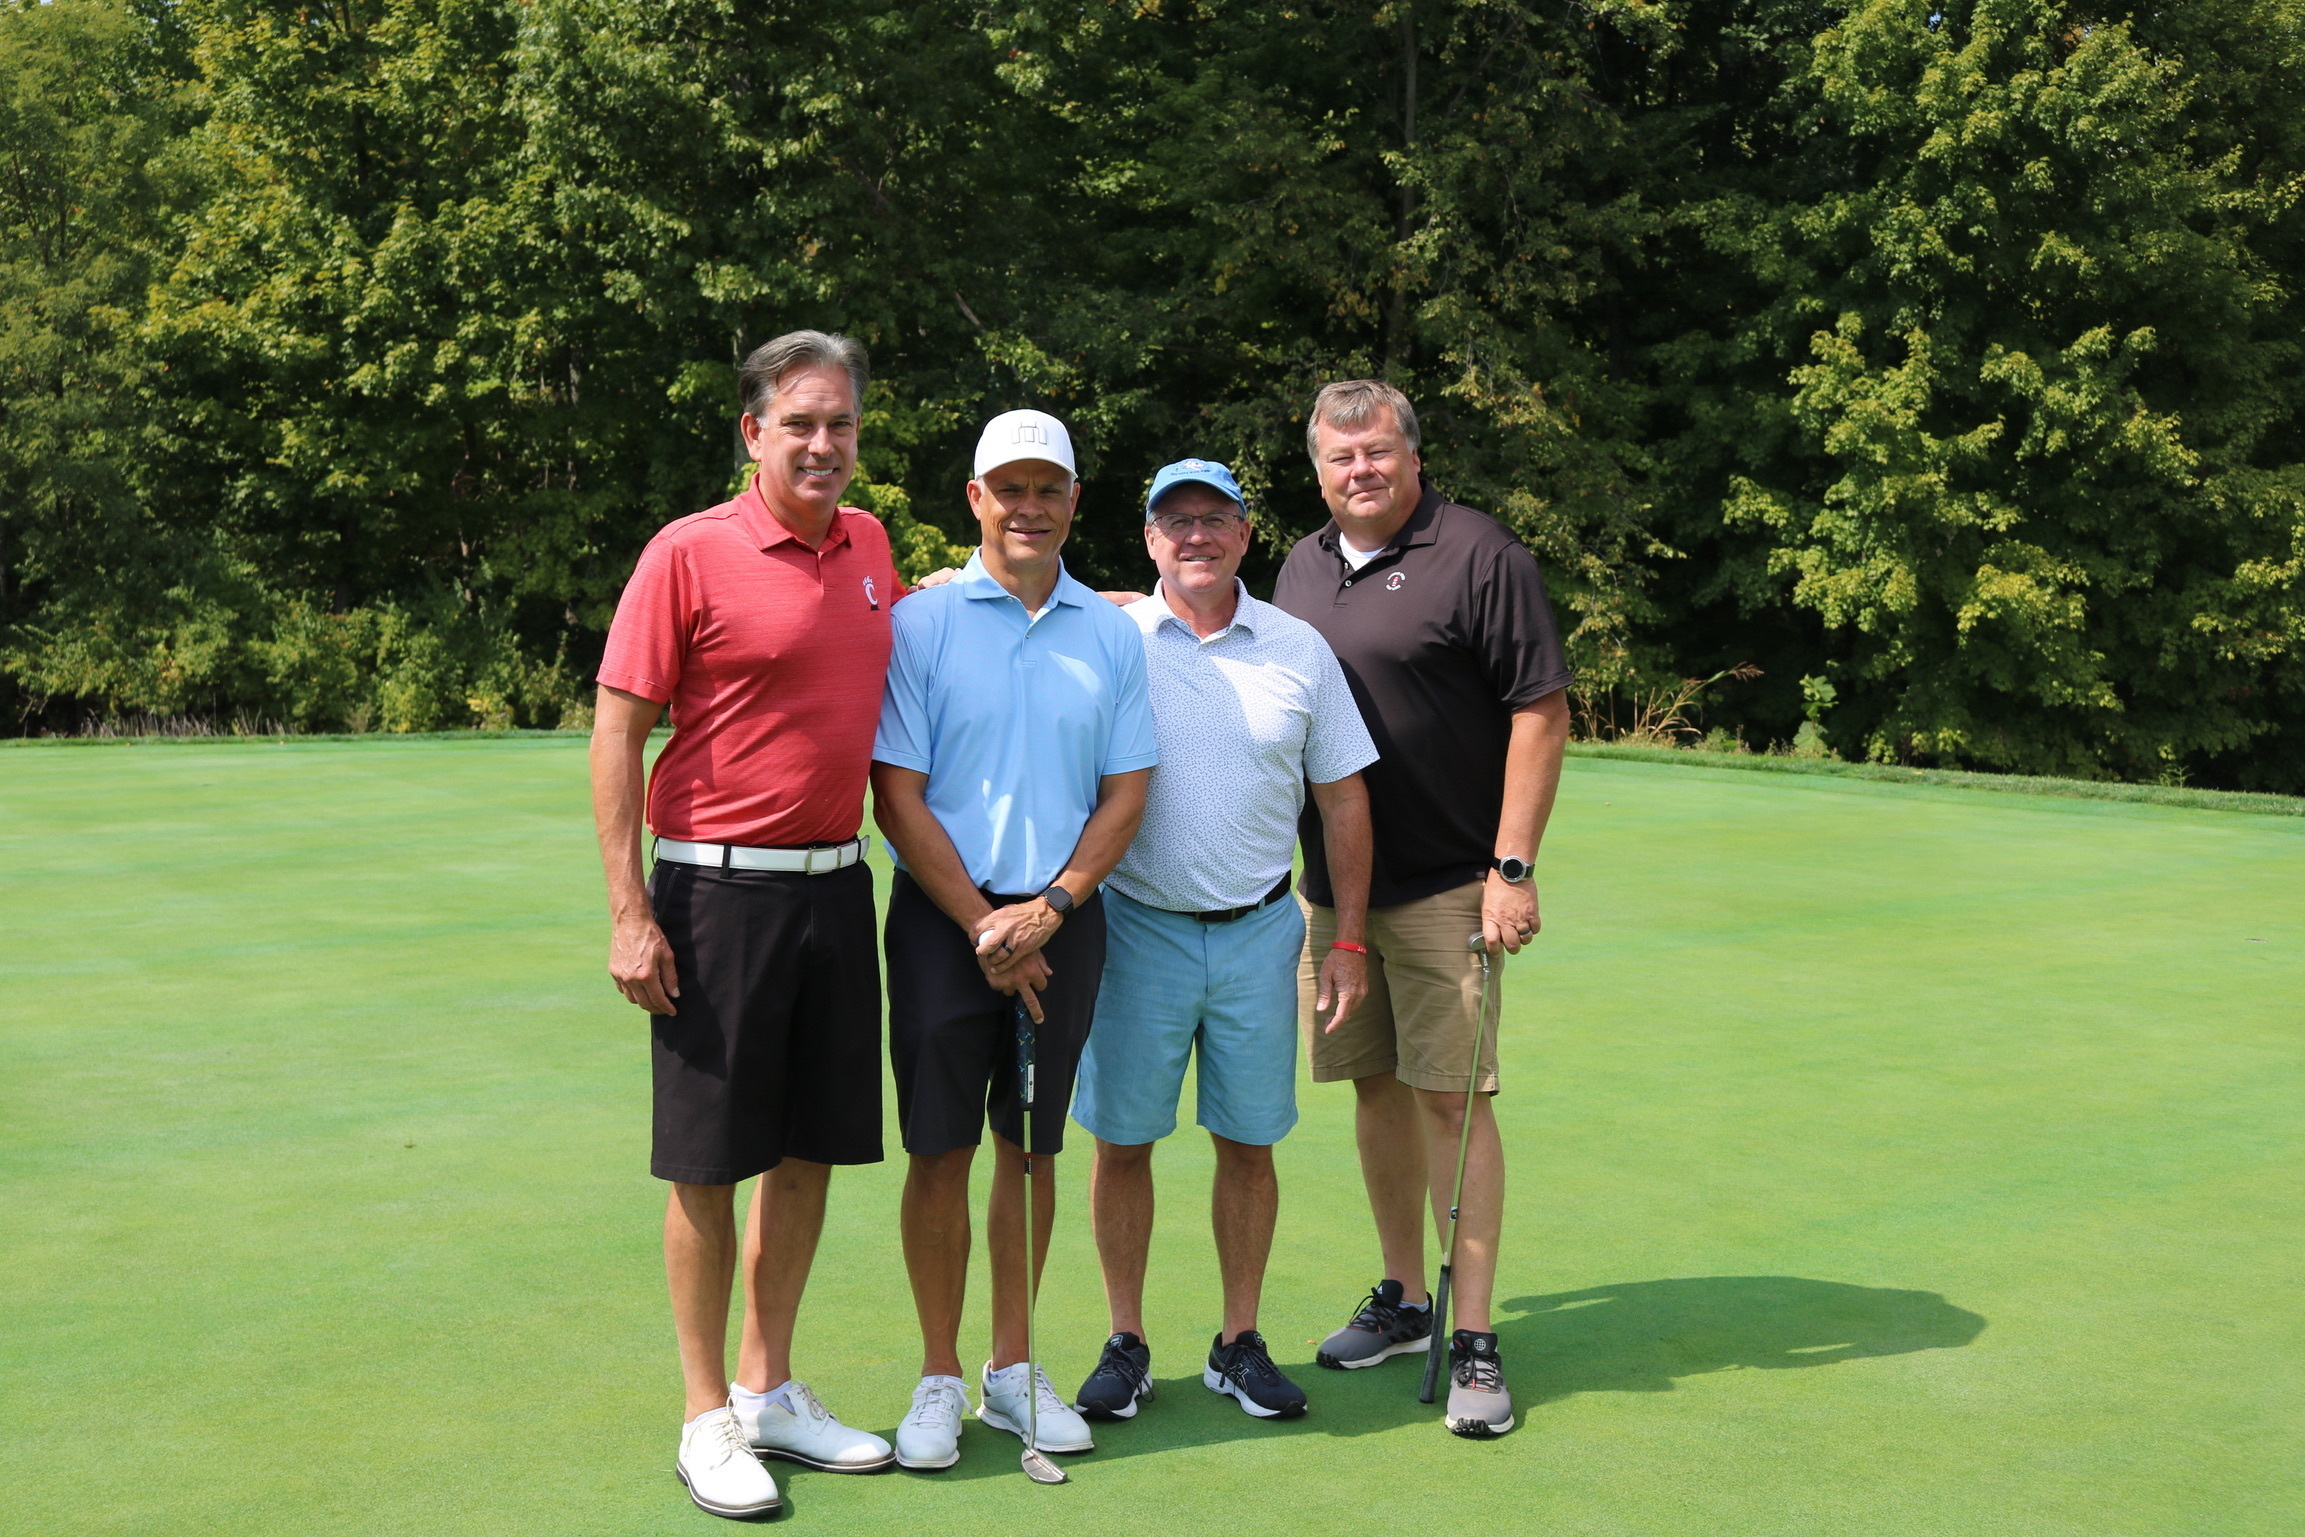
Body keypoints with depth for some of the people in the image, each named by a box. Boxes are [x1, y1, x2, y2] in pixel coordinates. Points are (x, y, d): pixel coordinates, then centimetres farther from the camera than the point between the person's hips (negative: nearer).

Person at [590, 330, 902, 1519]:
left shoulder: (868, 546, 9)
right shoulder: (689, 554, -10)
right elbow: (615, 732, -10)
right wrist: (629, 917, -14)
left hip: (837, 884, 6)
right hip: (719, 888, -6)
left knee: (810, 1149, 12)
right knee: (709, 1161, 2)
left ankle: (770, 1392, 26)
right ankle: (707, 1419, 15)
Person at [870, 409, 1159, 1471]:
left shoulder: (1111, 634, 6)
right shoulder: (920, 623, -2)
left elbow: (1125, 793, 5)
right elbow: (898, 795, -5)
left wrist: (1047, 910, -7)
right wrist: (981, 922, -9)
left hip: (1063, 918, 3)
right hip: (943, 916, -2)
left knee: (1031, 1147, 10)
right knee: (939, 1149, 0)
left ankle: (1013, 1370, 21)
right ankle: (940, 1379, 13)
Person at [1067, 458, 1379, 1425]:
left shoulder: (1300, 649, 4)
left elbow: (1343, 799, 7)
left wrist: (1348, 941, 4)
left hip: (1260, 930, 1)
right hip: (1136, 927, -1)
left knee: (1247, 1141, 7)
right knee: (1121, 1139, 3)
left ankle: (1239, 1344, 20)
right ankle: (1126, 1346, 17)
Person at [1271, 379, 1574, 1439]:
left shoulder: (1478, 557, -9)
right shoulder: (1301, 565, 12)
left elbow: (1541, 712, -11)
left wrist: (1513, 867, -16)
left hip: (1445, 884, -6)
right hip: (1331, 882, 6)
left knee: (1451, 1096, -6)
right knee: (1375, 1085, 12)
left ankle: (1474, 1340, 1)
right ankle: (1403, 1300, 26)